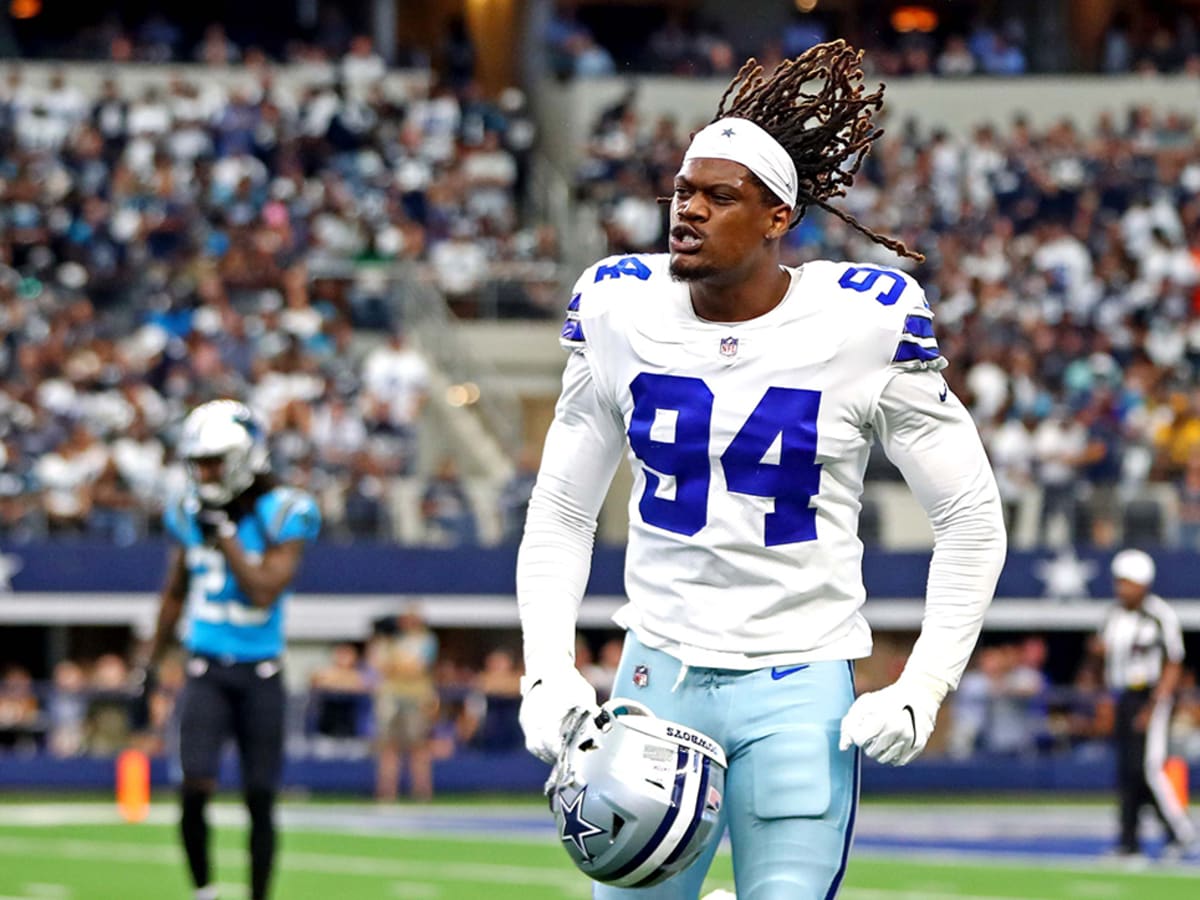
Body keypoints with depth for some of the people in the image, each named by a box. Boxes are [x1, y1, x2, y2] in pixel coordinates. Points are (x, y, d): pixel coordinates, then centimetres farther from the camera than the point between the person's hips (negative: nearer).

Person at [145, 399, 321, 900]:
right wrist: (151, 664, 20)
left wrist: (224, 533, -19)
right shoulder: (190, 514, 5)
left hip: (260, 674, -2)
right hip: (205, 670, 2)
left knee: (259, 799, 3)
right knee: (195, 788, -13)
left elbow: (264, 591, -18)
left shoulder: (282, 514, -8)